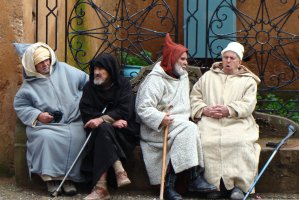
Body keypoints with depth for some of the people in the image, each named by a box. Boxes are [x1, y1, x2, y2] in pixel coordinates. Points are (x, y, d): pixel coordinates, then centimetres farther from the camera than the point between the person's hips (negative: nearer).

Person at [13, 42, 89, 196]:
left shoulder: (63, 69, 5)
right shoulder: (29, 85, 5)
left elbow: (86, 81, 9)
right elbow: (19, 105, 6)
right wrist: (37, 115, -9)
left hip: (74, 121, 1)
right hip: (46, 124, -1)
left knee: (78, 137, -31)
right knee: (46, 137, -34)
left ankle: (69, 177, -23)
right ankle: (50, 177, -24)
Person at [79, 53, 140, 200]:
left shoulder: (123, 84, 1)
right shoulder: (90, 87, 7)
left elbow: (125, 111, -11)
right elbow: (86, 114, -4)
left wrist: (102, 119, -25)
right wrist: (112, 120, -16)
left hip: (124, 132, -2)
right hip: (100, 130, 2)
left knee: (103, 129, -33)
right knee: (104, 129, -33)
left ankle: (101, 186, -40)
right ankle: (119, 171, -42)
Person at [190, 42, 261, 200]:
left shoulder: (248, 81, 17)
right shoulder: (208, 77, 24)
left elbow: (248, 104, 1)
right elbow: (194, 97, 16)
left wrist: (228, 110, -15)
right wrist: (205, 110, -5)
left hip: (237, 122, -1)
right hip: (210, 122, 1)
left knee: (241, 143, -34)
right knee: (206, 142, -32)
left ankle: (238, 185, -28)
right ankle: (213, 184, -23)